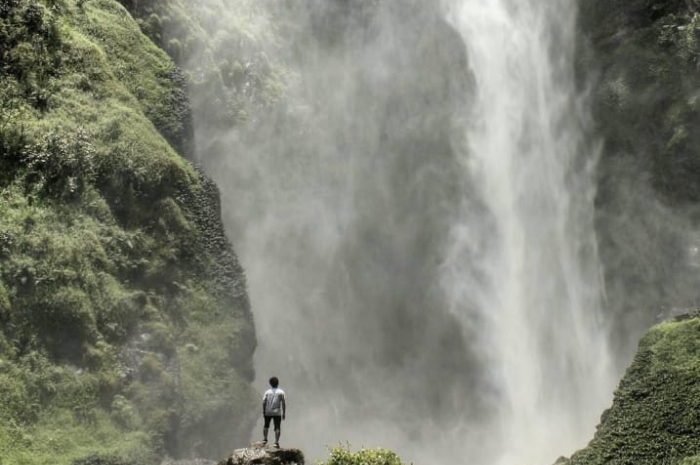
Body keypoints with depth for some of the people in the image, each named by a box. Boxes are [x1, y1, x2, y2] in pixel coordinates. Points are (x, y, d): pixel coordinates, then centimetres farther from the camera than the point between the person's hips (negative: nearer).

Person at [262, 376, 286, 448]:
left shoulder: (267, 392, 3)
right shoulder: (281, 392, 0)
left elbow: (264, 402, -3)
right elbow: (283, 403, -5)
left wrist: (263, 412, 5)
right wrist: (284, 413, 0)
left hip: (268, 412, 2)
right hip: (277, 413, -2)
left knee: (266, 426, 22)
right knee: (277, 427, -2)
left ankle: (264, 439, 23)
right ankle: (276, 442, -13)